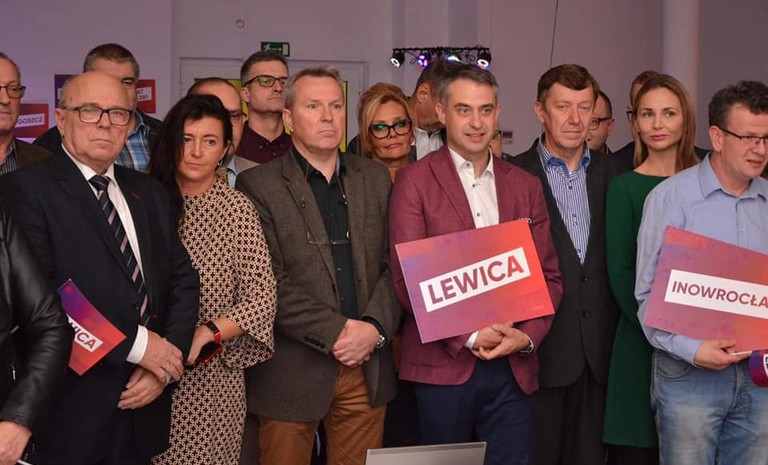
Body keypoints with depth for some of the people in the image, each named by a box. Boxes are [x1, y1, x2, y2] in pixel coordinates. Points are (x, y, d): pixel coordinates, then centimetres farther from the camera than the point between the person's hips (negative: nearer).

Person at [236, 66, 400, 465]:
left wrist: (374, 327, -10)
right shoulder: (258, 186, -4)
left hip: (366, 369, 4)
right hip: (293, 372, -3)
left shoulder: (375, 178, 11)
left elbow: (394, 264, 6)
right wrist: (337, 332, -15)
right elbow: (269, 283, -11)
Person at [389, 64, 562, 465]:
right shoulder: (415, 182, -1)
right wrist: (468, 336, -12)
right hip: (443, 365, -3)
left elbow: (548, 276, 11)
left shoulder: (525, 186, 12)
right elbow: (407, 280, -7)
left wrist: (527, 336, -5)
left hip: (514, 367, 3)